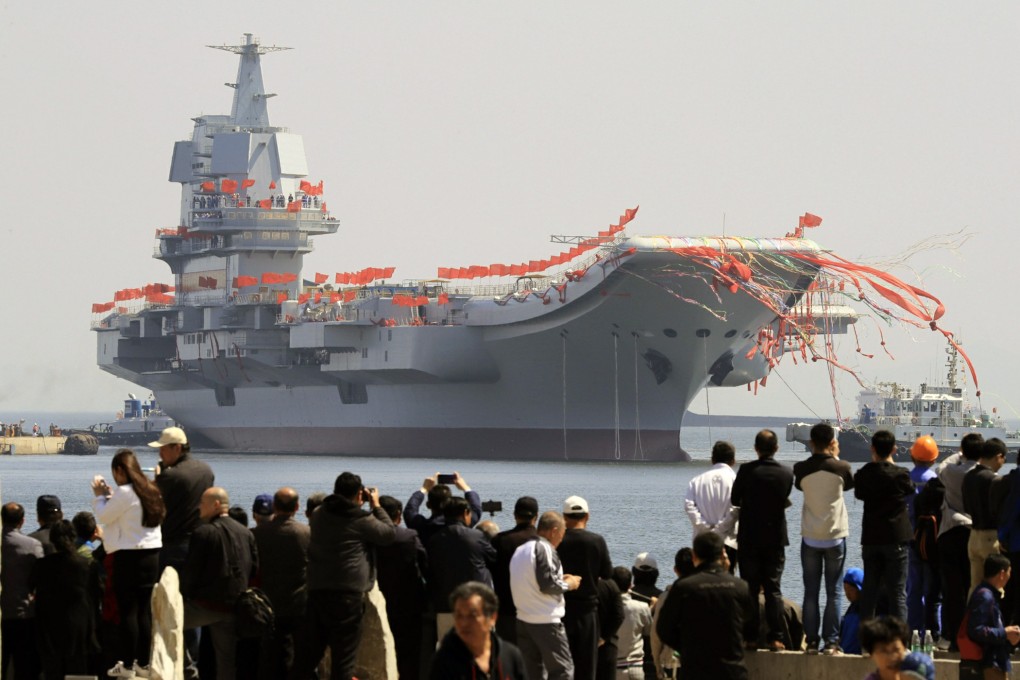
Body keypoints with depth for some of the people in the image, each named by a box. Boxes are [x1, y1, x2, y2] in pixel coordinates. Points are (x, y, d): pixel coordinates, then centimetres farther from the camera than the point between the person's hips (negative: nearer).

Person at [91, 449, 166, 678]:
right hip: (152, 554, 8)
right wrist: (110, 494, 21)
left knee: (127, 610, -2)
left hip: (128, 556, -7)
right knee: (145, 611, 10)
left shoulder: (124, 493, -15)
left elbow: (104, 516, -6)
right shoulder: (150, 490, 10)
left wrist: (99, 495, 9)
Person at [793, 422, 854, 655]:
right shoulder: (841, 467, -9)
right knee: (833, 592, 3)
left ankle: (811, 641, 4)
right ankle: (831, 641, 0)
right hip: (835, 537, -1)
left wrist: (818, 457, 15)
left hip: (810, 537, 1)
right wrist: (836, 457, 16)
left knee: (810, 592, 6)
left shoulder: (801, 469, -6)